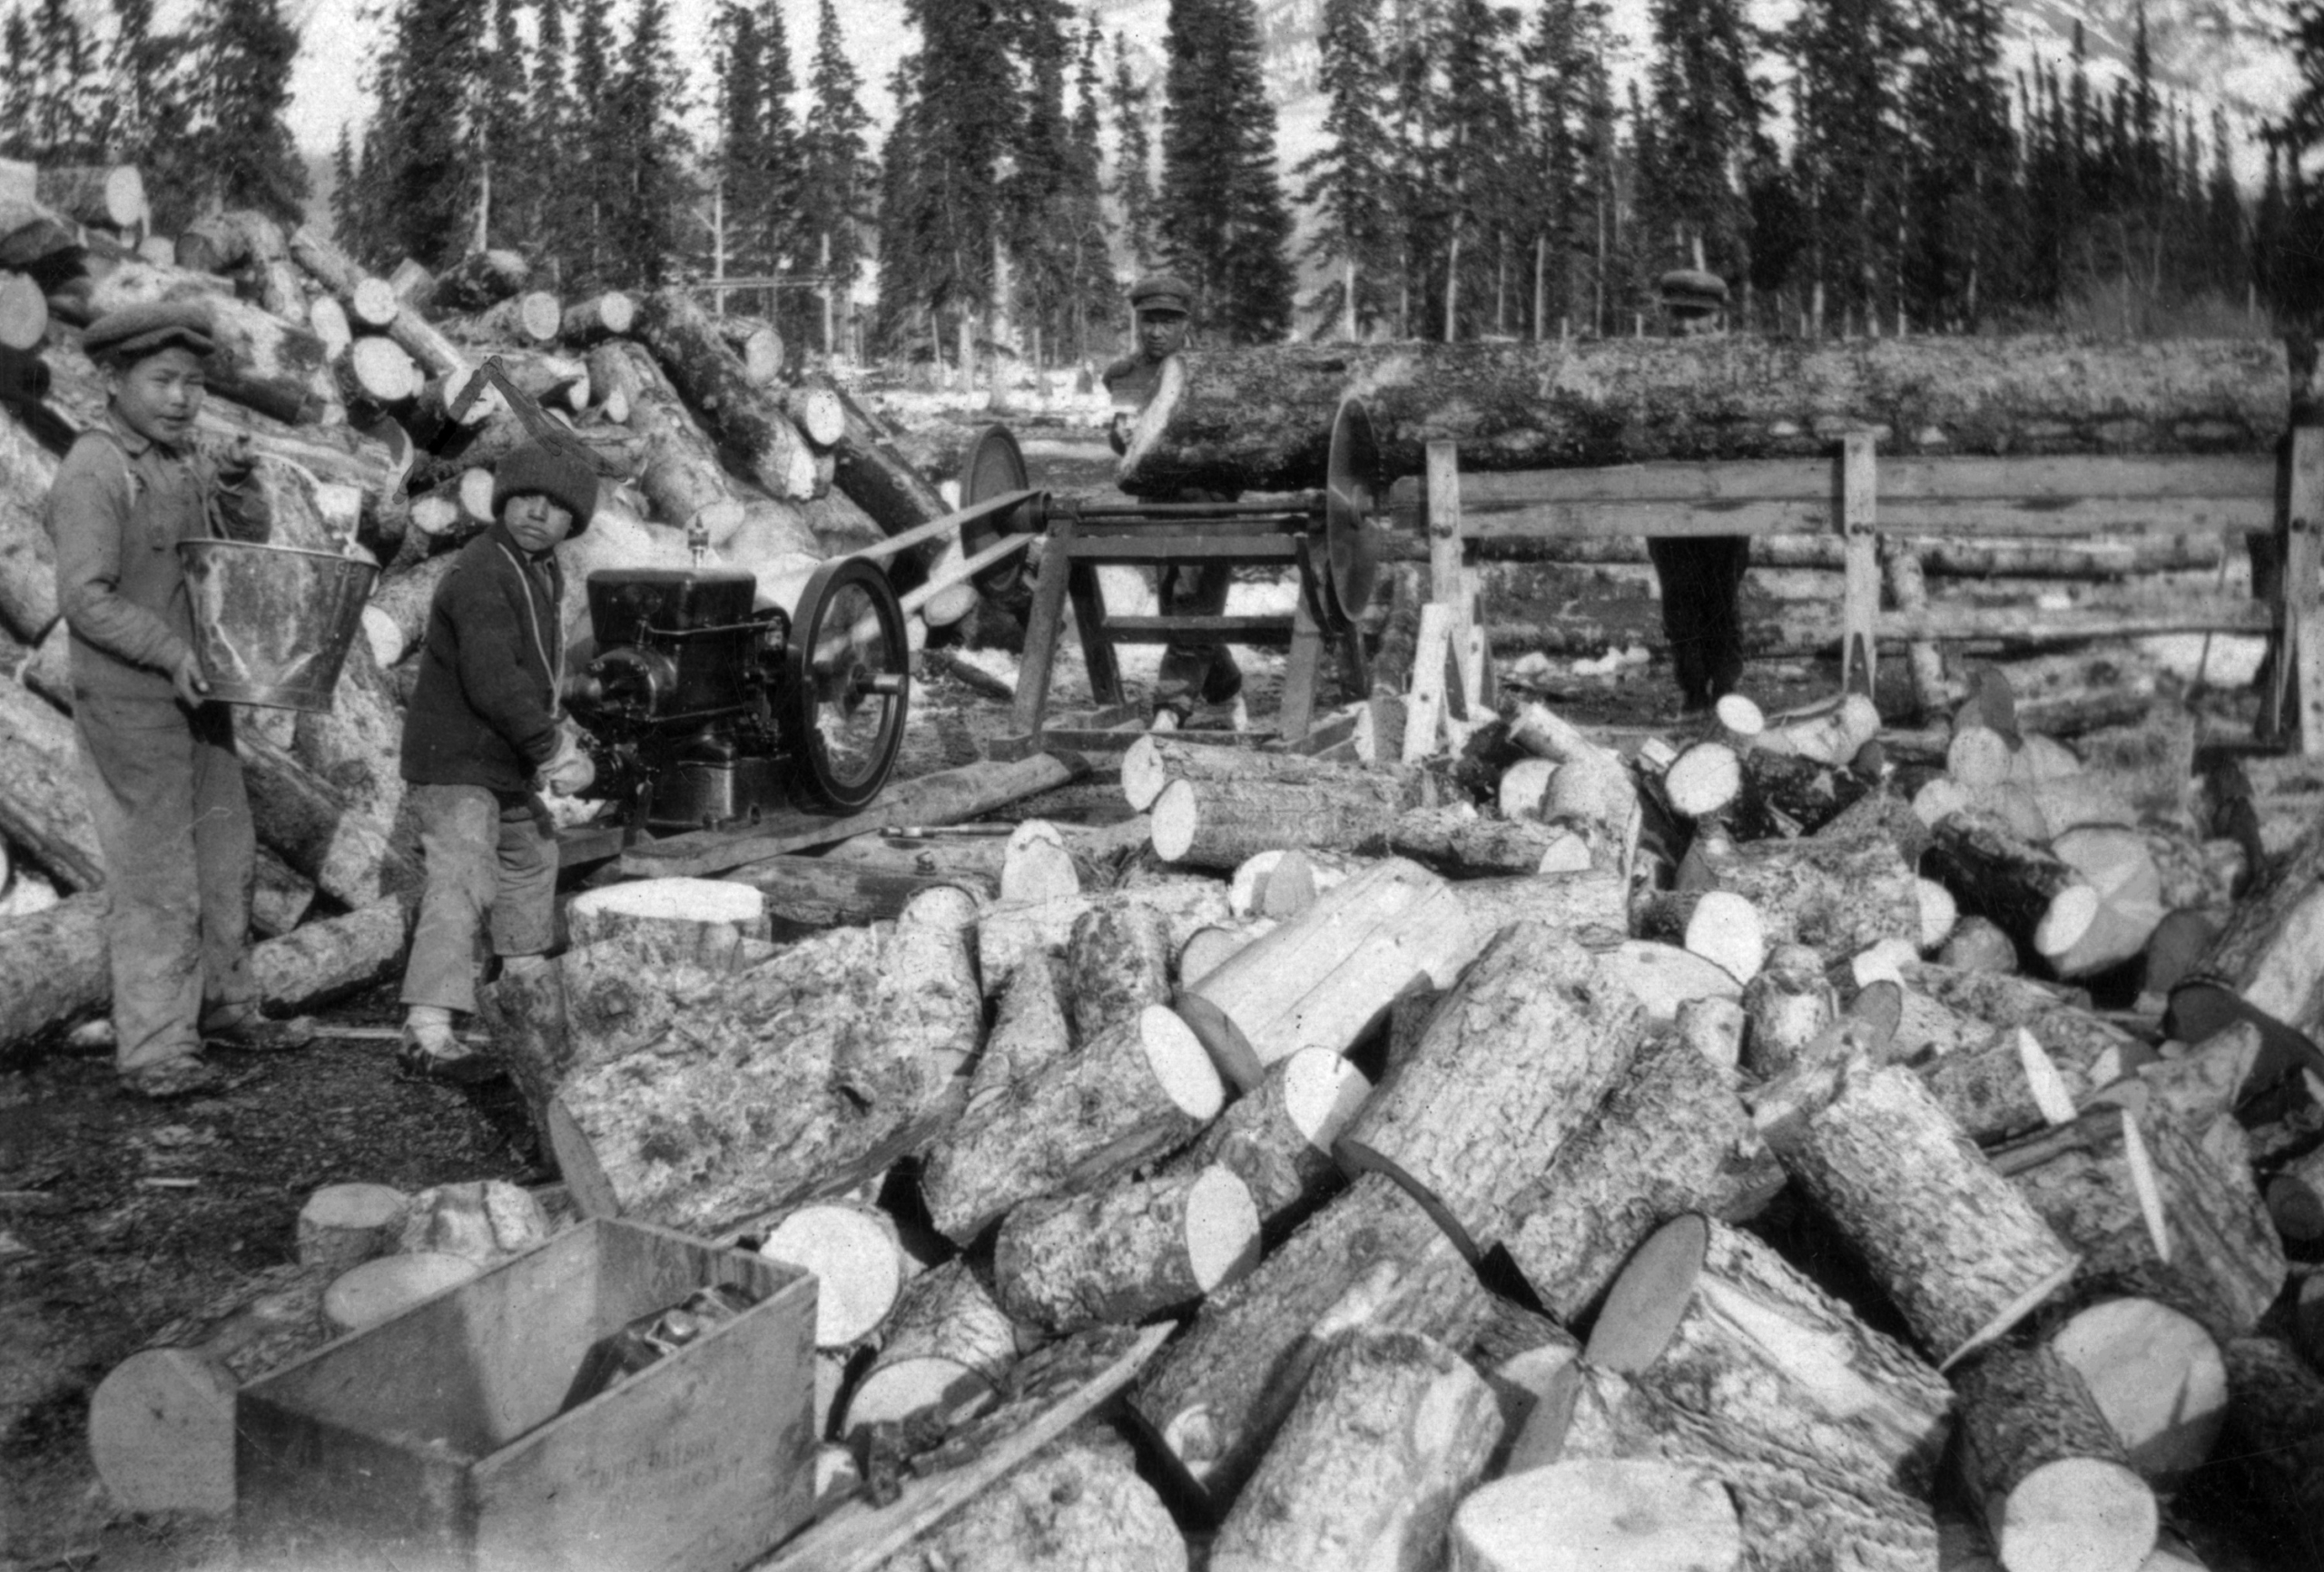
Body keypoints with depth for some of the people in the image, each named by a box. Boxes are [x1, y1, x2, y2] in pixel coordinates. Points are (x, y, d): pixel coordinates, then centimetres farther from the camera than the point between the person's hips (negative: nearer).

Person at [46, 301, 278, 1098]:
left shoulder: (178, 456, 7)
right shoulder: (93, 473, -18)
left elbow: (247, 543, 9)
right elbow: (84, 598, -24)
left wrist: (235, 482, -9)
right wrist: (173, 652, -35)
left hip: (196, 697, 8)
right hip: (127, 704, -8)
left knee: (224, 853, 17)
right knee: (153, 876, -4)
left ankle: (218, 1001, 34)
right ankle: (154, 1052, 5)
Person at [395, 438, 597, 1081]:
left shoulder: (542, 570, 12)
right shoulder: (481, 574, -21)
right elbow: (491, 678, -31)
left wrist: (553, 729, 6)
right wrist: (553, 749, -26)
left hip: (503, 761, 11)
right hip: (455, 762, -11)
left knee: (530, 852, 27)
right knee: (461, 884, -19)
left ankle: (525, 977, 48)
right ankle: (428, 1034, -24)